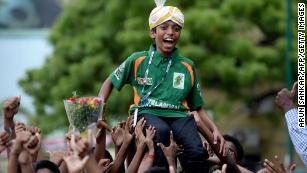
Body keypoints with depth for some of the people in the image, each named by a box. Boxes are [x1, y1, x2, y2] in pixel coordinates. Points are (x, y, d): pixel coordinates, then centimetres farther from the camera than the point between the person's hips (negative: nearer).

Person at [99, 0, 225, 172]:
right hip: (148, 114, -1)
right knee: (161, 131, -39)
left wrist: (214, 129, 4)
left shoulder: (187, 66, 15)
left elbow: (198, 107, 20)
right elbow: (110, 82, 23)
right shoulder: (138, 60, 10)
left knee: (197, 152, -30)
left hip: (179, 116, 1)